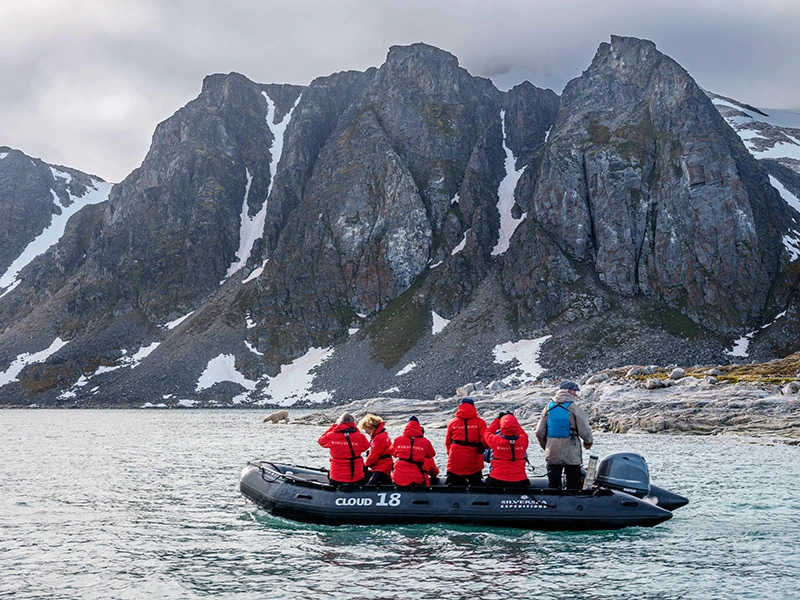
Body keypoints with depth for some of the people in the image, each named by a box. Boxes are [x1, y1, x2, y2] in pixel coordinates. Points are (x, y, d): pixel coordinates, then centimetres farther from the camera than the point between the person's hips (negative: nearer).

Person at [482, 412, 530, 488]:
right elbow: (523, 434, 17)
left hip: (497, 481, -1)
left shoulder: (496, 441, -15)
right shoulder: (523, 441, -10)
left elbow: (487, 433, 8)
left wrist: (497, 420, 16)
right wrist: (513, 419, 19)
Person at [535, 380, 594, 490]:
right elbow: (584, 431, -10)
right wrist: (589, 441, 11)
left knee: (553, 486, 9)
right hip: (571, 456, -4)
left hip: (552, 455, 4)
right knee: (573, 487, 5)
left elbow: (539, 432, 3)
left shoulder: (548, 408, 3)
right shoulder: (574, 408, -10)